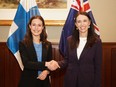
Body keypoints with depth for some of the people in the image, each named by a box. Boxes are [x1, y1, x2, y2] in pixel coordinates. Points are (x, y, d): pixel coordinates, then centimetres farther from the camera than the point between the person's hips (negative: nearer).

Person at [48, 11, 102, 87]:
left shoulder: (96, 41, -7)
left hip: (88, 81, -3)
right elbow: (67, 60, 9)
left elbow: (98, 66, -6)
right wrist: (58, 64, -11)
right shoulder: (70, 40, 2)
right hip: (70, 81, 3)